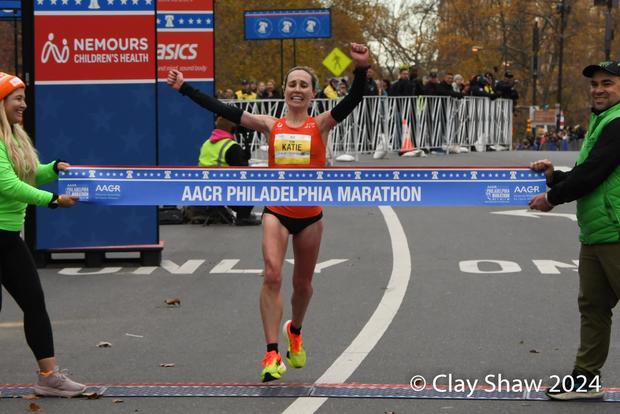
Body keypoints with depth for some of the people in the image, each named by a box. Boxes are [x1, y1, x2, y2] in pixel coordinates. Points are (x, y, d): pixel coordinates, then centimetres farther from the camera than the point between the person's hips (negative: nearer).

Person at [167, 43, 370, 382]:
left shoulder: (321, 125, -2)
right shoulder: (271, 126, 2)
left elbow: (352, 101, -17)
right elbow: (225, 111, 0)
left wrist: (361, 69, -34)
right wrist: (184, 88, -3)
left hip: (309, 215, 0)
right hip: (276, 212, 0)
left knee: (303, 283, 14)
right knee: (272, 274, -19)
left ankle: (295, 331, 46)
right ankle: (272, 355, -19)